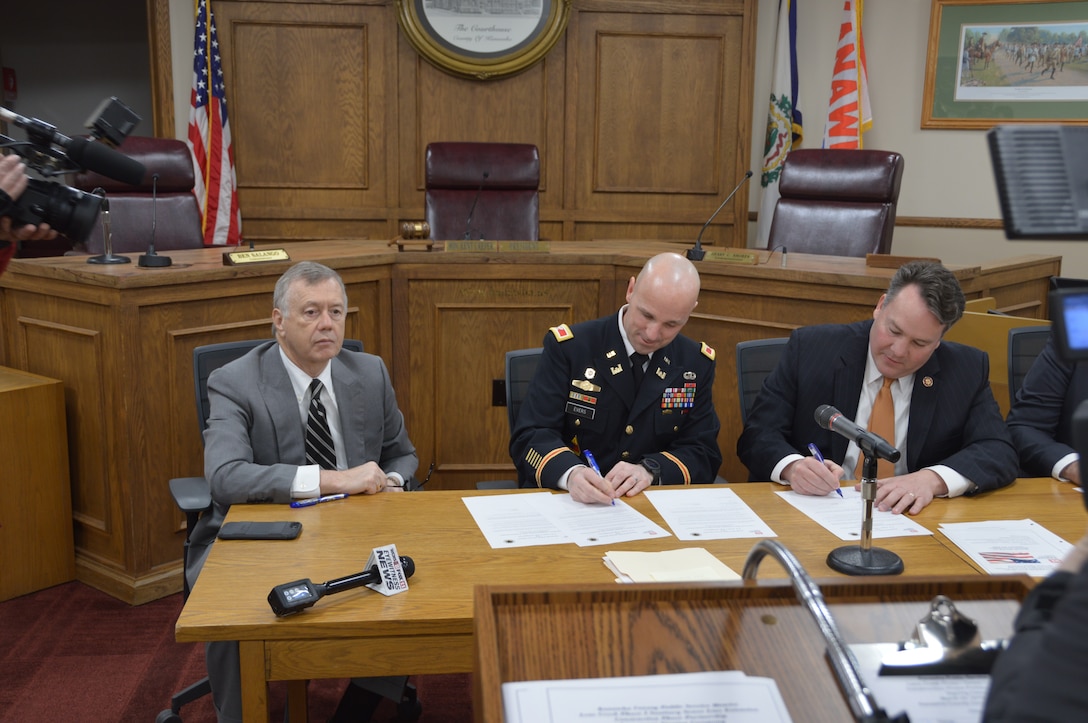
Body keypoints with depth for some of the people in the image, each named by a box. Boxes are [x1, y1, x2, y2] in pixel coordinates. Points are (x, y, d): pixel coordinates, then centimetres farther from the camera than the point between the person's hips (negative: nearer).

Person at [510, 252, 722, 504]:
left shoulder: (697, 364, 3)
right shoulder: (568, 348, -7)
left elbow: (705, 455, 3)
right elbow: (529, 436, -11)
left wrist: (650, 470, -18)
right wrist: (570, 472, -32)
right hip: (568, 503, -1)